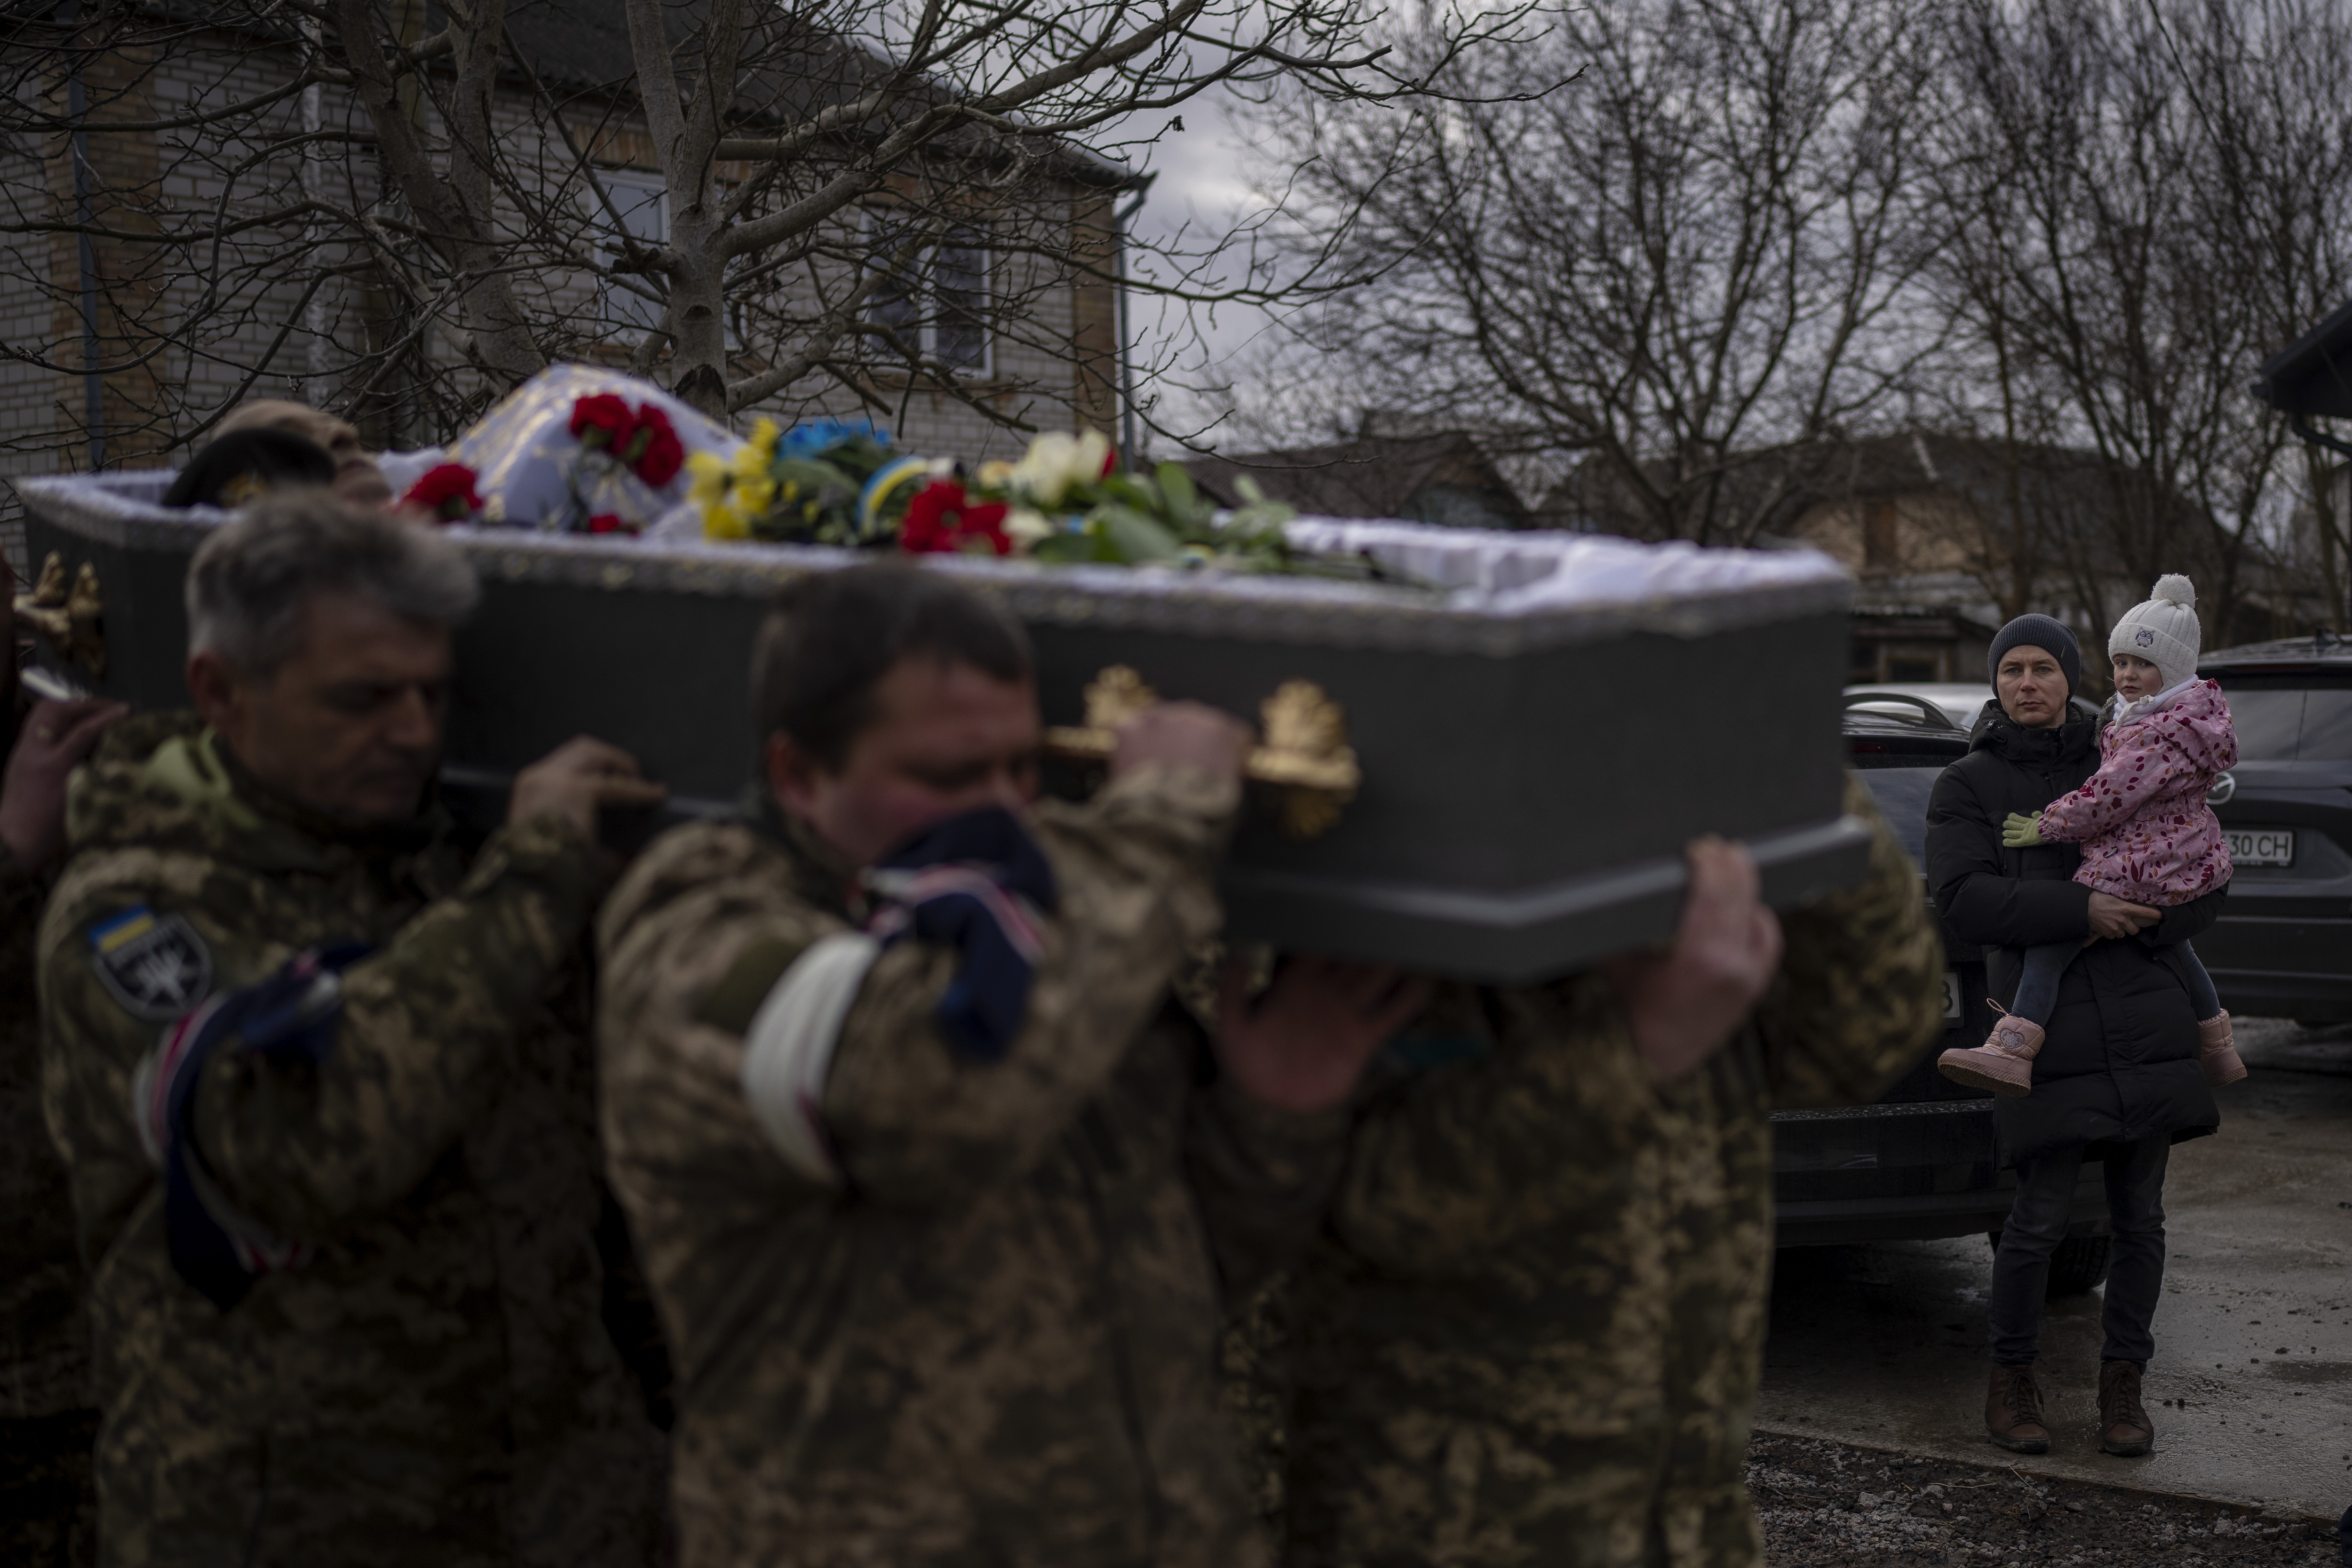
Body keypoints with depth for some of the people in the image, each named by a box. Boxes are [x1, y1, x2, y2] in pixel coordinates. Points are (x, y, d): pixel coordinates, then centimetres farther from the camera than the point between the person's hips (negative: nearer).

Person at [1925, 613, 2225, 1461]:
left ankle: (2123, 1381, 21)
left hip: (2145, 1022, 3)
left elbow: (2207, 883, 12)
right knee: (2041, 1217, -6)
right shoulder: (1967, 785, 6)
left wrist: (2146, 919, -7)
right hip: (2048, 1029, -3)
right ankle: (2011, 1376, 14)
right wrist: (2080, 911, -16)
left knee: (2139, 1216, 6)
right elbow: (1962, 897, -9)